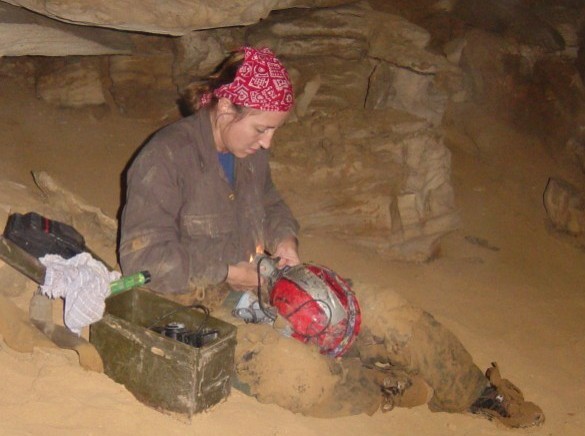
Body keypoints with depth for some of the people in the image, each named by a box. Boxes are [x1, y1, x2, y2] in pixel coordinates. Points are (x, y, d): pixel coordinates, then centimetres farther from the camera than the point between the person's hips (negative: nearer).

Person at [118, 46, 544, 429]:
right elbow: (142, 258, -20)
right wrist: (228, 270, -20)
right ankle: (378, 388, -1)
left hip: (262, 285, 7)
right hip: (204, 308, -7)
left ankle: (477, 392, 10)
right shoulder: (166, 159, -17)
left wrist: (284, 238, 1)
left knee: (382, 311, -6)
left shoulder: (250, 152, 5)